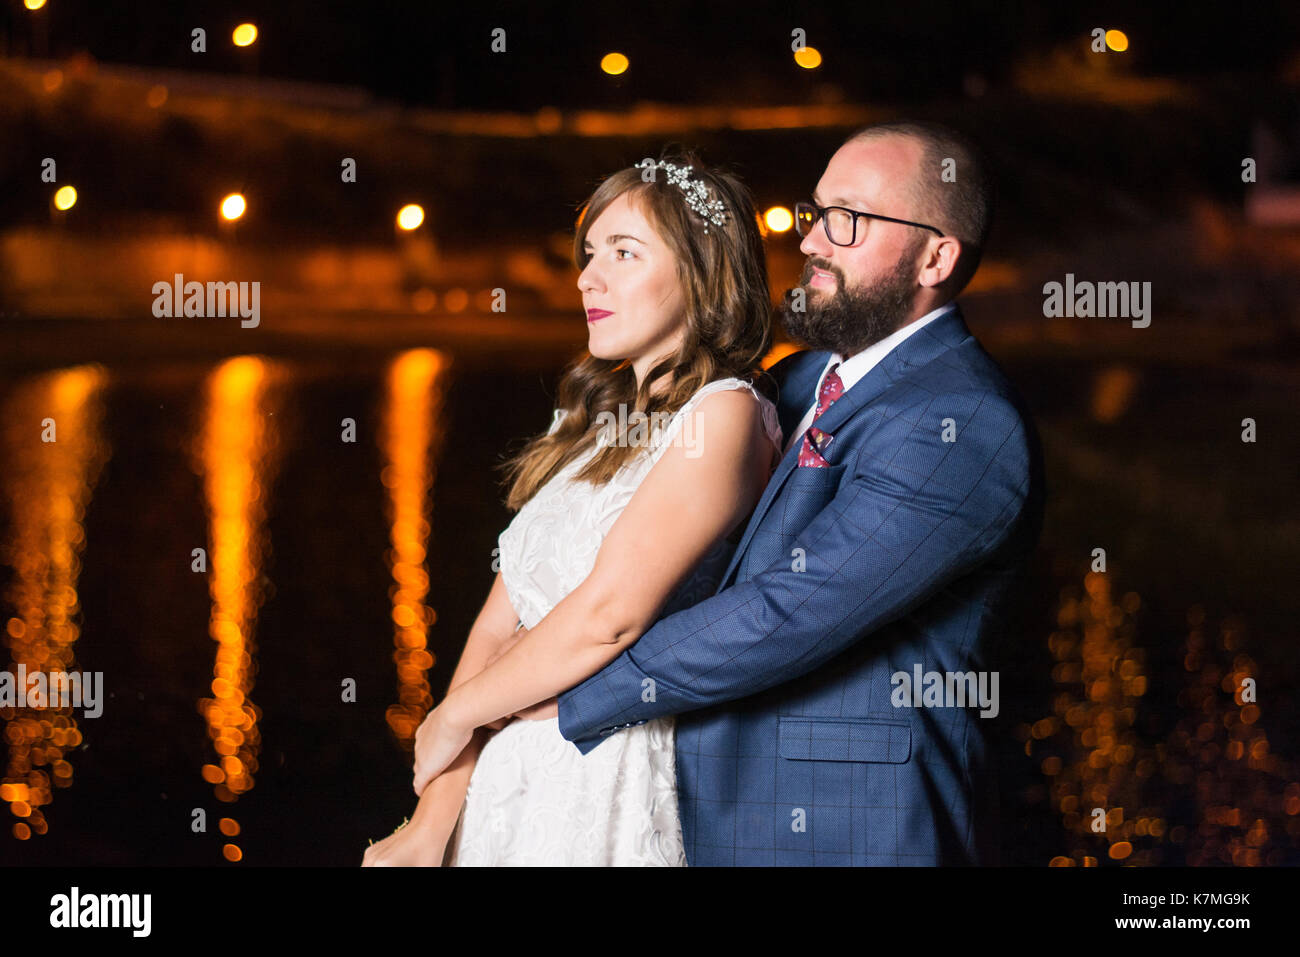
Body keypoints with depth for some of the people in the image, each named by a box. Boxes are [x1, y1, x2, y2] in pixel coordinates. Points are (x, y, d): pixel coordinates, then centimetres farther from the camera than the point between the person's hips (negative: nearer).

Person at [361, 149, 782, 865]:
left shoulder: (724, 413, -12)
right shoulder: (594, 415, 12)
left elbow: (608, 615, -19)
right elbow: (501, 619, 4)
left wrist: (453, 718, -5)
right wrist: (431, 827, -4)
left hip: (608, 797, -7)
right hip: (503, 776, 7)